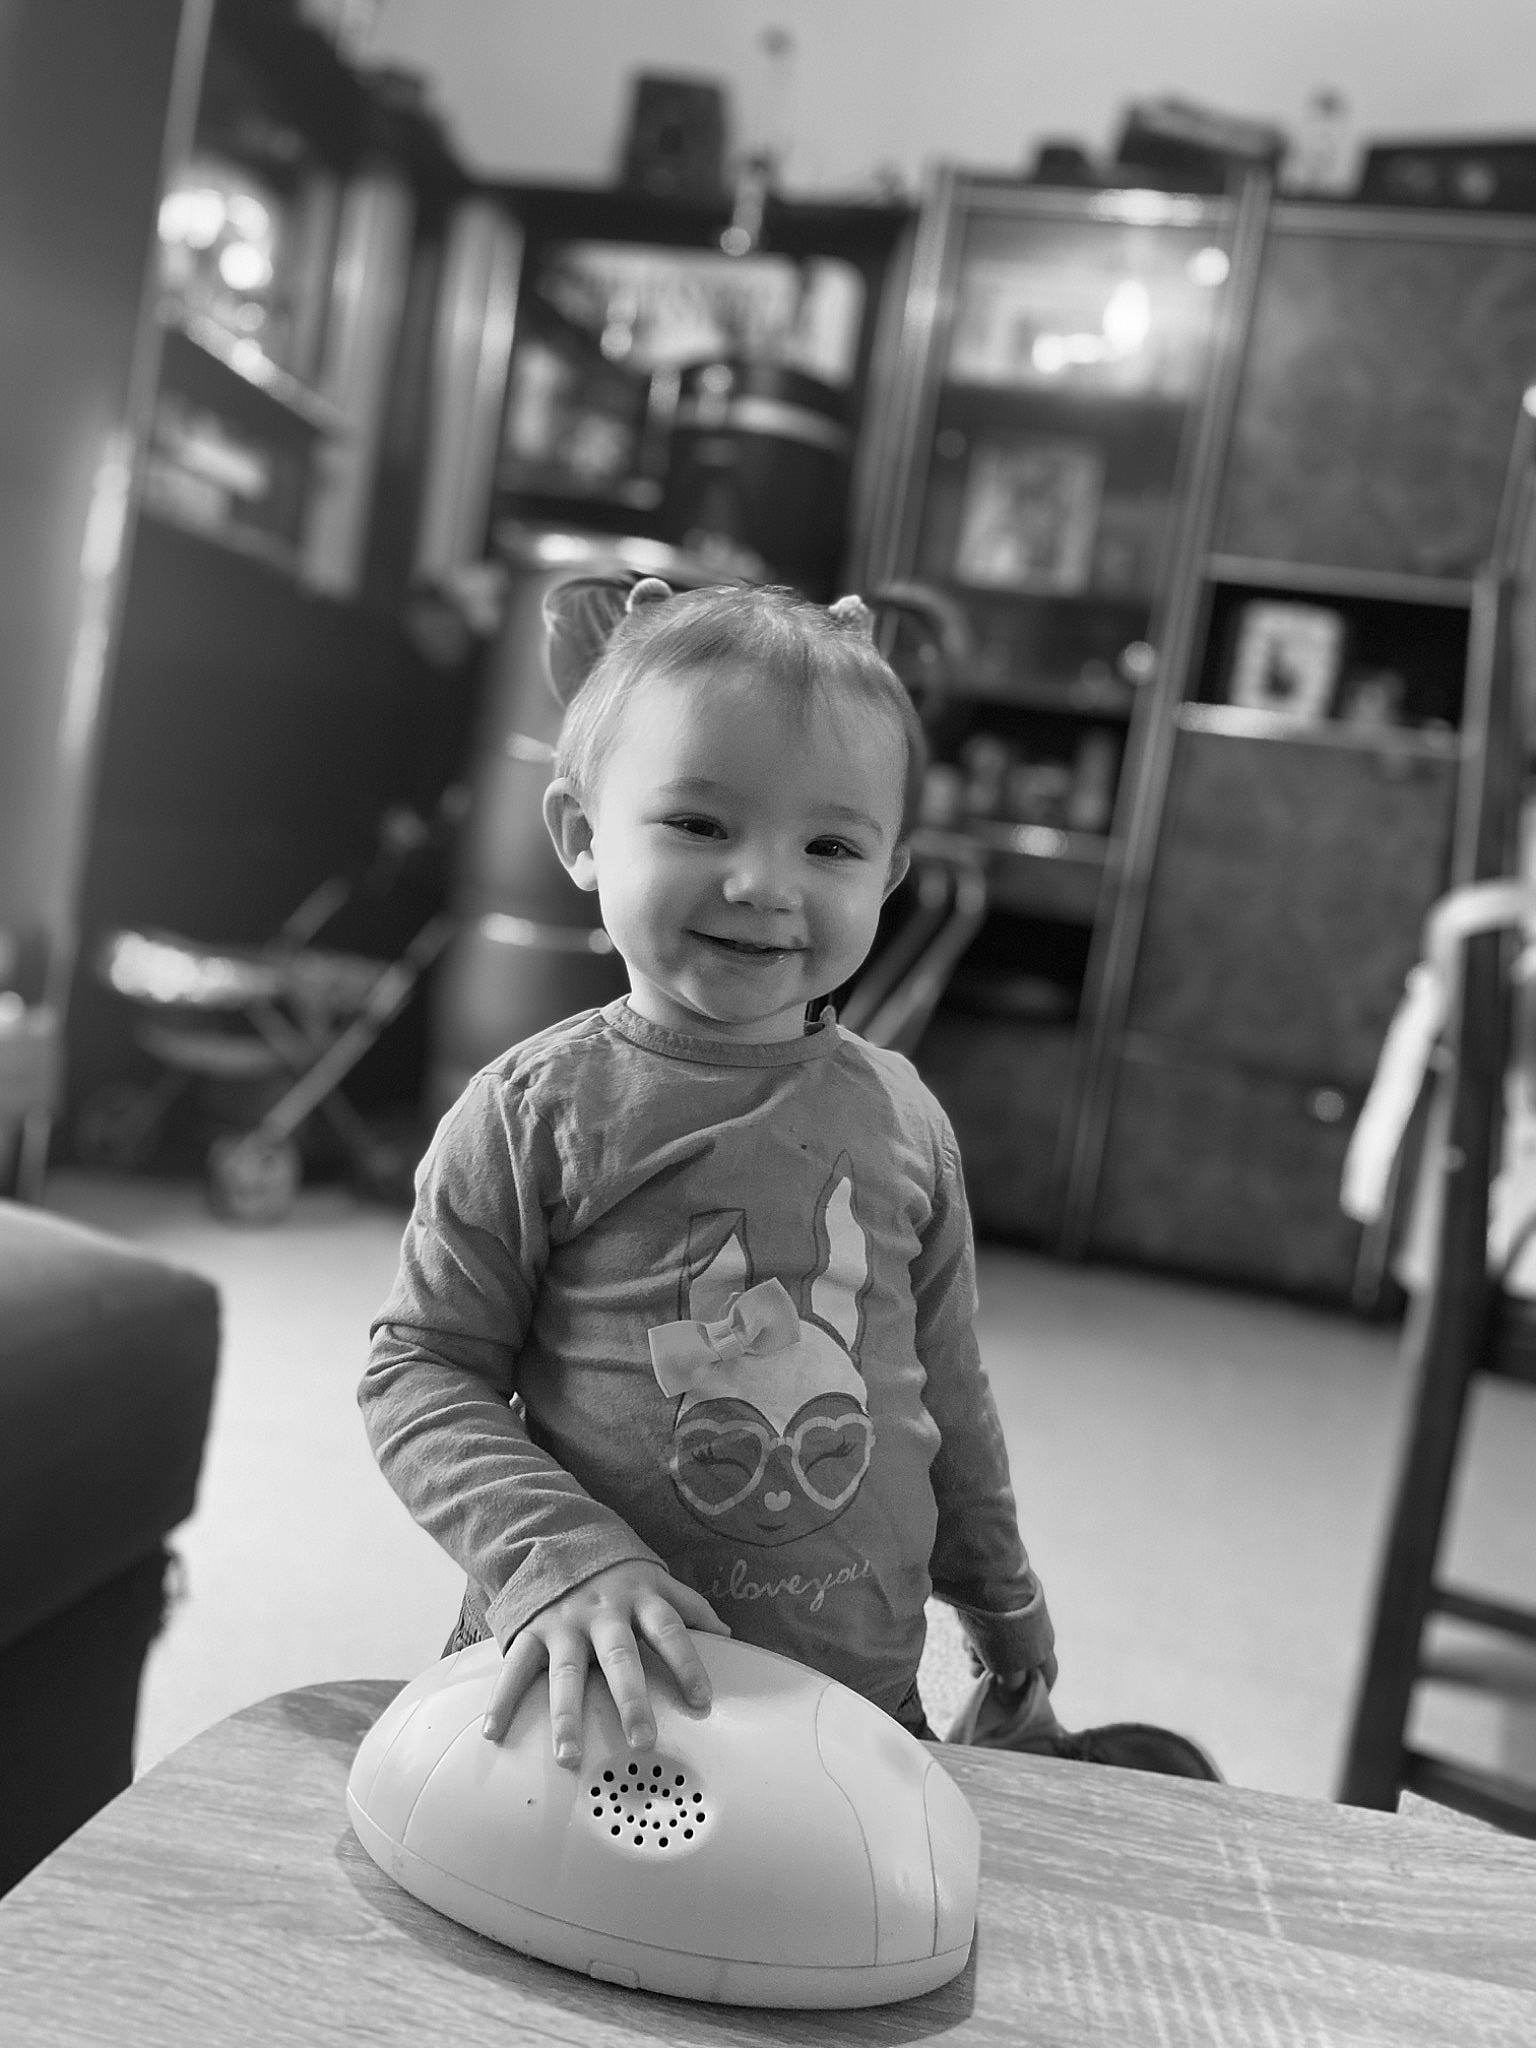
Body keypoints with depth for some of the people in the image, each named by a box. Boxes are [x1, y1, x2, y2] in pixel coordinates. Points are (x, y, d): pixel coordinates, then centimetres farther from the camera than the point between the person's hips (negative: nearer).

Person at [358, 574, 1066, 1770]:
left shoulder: (902, 1121, 0)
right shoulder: (537, 1111, -11)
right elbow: (422, 1372, -8)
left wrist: (1005, 1613, 20)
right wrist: (562, 1558, -22)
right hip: (595, 1683, -2)